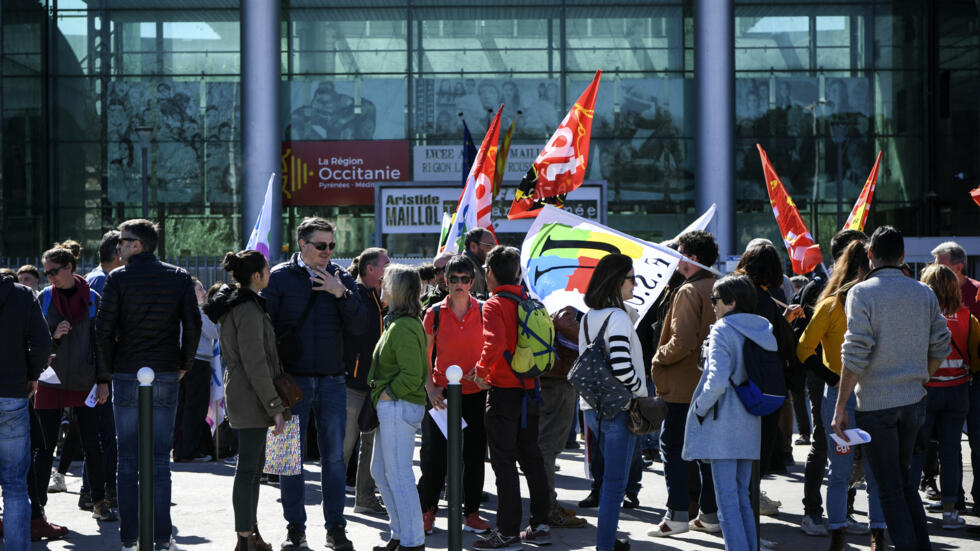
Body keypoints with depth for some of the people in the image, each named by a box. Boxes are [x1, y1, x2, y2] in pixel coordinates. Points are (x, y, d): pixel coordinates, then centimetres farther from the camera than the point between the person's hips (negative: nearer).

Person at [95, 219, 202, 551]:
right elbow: (192, 325, -3)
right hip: (166, 377, 2)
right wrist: (184, 364, 9)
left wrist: (112, 367, 6)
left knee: (127, 461, 5)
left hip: (126, 375, -2)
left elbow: (103, 329, -8)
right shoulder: (179, 278, 3)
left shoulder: (118, 278, -4)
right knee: (160, 461, 6)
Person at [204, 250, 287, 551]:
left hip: (239, 395, 10)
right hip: (250, 398, -10)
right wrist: (275, 406, -18)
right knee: (249, 467, -7)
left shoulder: (234, 305, 14)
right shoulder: (249, 309, -18)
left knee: (253, 465, 16)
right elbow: (255, 364, -21)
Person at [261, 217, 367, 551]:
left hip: (332, 380, 2)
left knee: (334, 455, 4)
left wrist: (342, 294, -13)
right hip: (293, 380, -2)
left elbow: (360, 326, 0)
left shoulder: (341, 279, 8)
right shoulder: (280, 277, 0)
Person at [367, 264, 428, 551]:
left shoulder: (403, 327, -18)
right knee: (380, 471, 17)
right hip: (391, 408, 11)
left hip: (398, 407, -11)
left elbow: (412, 375, -26)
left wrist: (388, 393, -14)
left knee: (399, 476, -5)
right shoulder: (397, 322, 14)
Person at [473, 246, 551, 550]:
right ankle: (540, 525, 18)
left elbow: (495, 343, -26)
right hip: (530, 388, 7)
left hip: (503, 390, -7)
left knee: (504, 462, -3)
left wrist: (482, 370, -13)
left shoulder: (494, 304, -12)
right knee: (531, 457, 15)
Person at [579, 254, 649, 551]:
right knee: (615, 482, -3)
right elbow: (621, 368, -26)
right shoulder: (618, 317, -17)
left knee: (609, 478, 21)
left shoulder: (588, 317, 9)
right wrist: (640, 389, -10)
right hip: (619, 409, -9)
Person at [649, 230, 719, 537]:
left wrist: (659, 358, -9)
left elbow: (683, 342, -23)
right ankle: (711, 514, 15)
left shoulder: (688, 292, -16)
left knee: (672, 444, -2)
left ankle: (677, 514, -5)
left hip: (685, 384, -8)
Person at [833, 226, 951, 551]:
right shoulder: (924, 293, 5)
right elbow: (940, 348, 9)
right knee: (903, 479, 19)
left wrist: (840, 407, -13)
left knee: (890, 486, 3)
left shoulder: (862, 293, -10)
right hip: (914, 401, 5)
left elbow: (855, 355, -16)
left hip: (876, 402, -5)